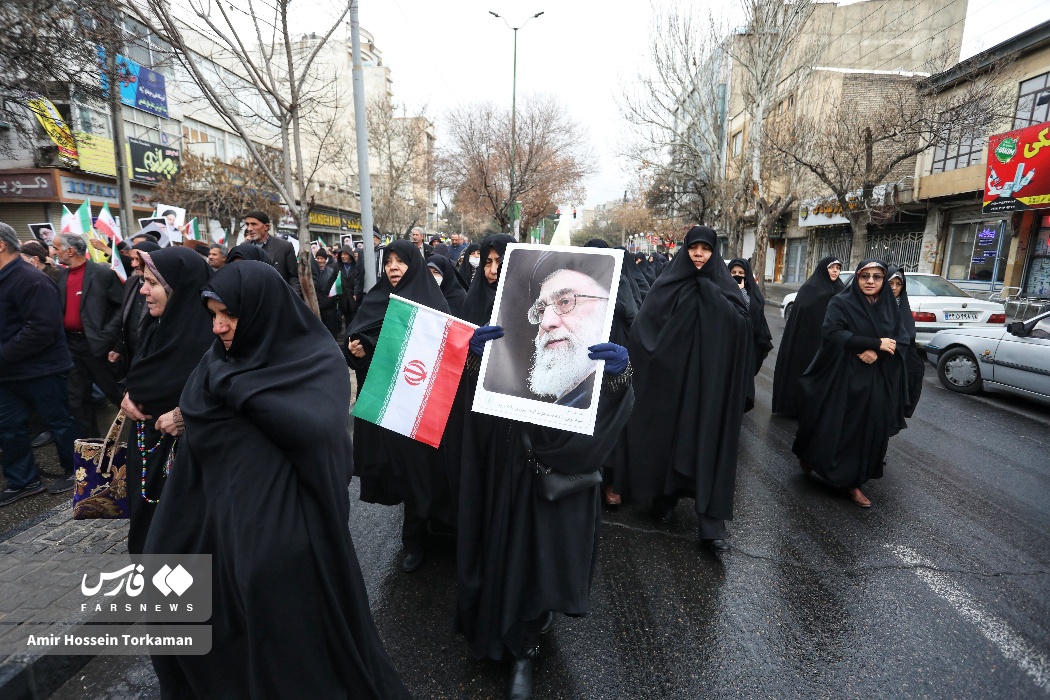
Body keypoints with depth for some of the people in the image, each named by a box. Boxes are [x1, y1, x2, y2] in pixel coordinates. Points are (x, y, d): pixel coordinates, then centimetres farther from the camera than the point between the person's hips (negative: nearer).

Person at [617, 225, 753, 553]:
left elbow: (742, 324, -10)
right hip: (670, 375, 1)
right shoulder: (668, 284, 5)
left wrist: (710, 292, -15)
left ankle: (711, 521, 3)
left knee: (708, 442, -2)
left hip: (708, 378, 0)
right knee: (666, 433, 8)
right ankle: (665, 495, 29)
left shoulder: (724, 287, 6)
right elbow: (644, 324, -3)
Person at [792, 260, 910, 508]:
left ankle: (852, 482, 17)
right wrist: (876, 343, -20)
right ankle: (809, 455, 30)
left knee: (867, 431, 5)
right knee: (832, 428, 3)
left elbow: (903, 340, 0)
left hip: (877, 383, 4)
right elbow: (833, 334, -20)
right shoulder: (841, 303, -5)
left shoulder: (891, 307, 8)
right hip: (842, 377, -4)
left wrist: (877, 353, -20)